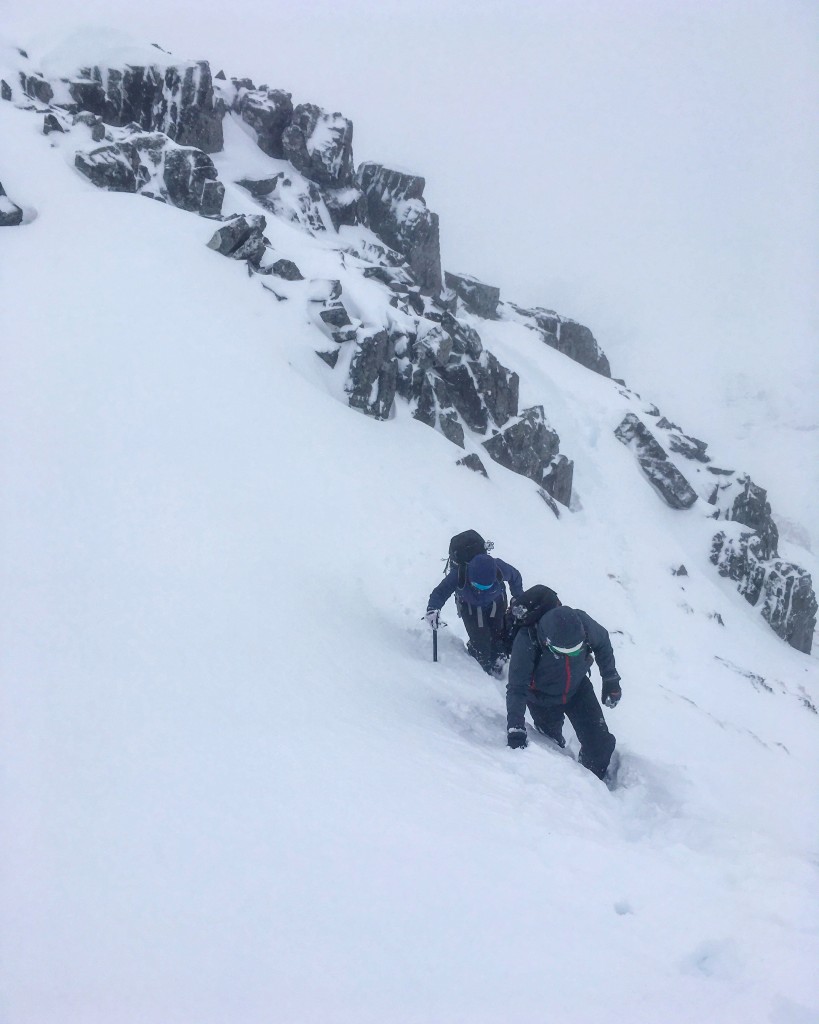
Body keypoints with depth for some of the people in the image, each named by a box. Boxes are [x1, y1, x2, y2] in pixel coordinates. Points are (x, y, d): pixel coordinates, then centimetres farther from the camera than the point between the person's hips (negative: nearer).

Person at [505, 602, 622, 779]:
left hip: (578, 689, 2)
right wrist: (515, 729, -41)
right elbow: (517, 688, -35)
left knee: (600, 744, -1)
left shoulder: (582, 622, -31)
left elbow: (602, 642, -6)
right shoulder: (527, 641, -39)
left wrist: (611, 680, -1)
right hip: (543, 697, -2)